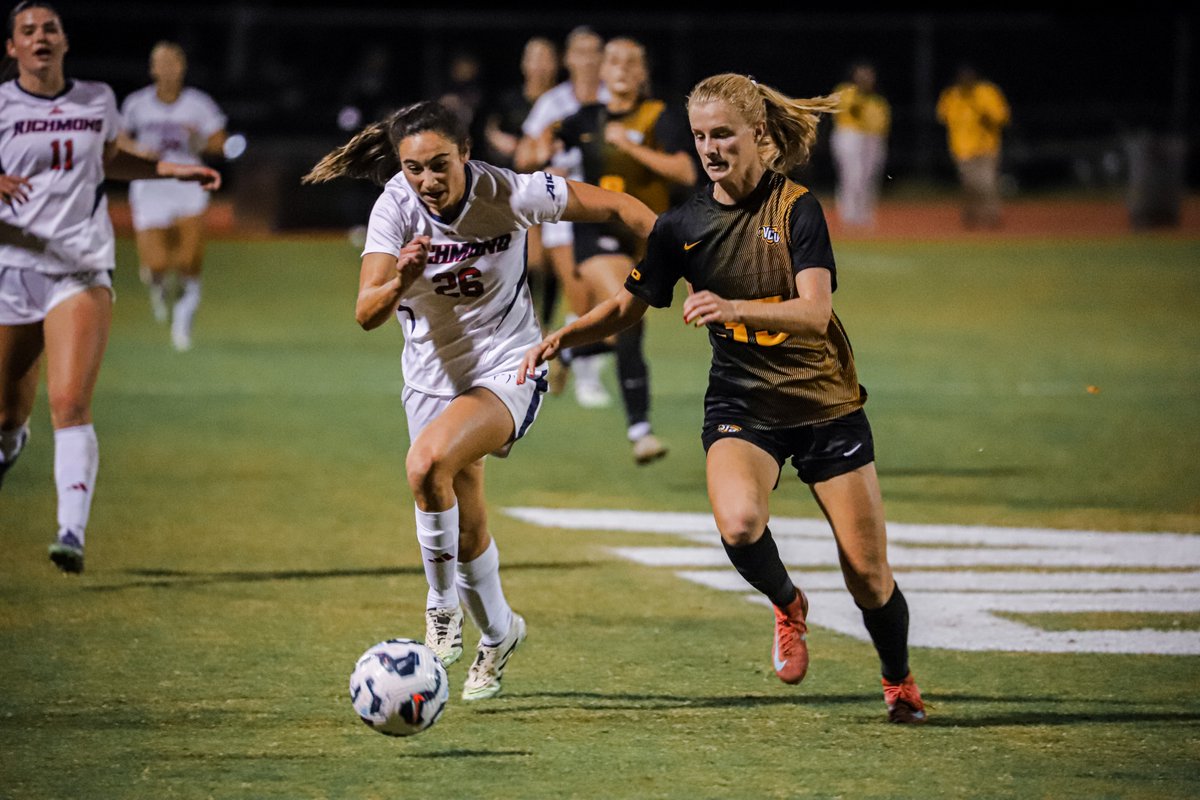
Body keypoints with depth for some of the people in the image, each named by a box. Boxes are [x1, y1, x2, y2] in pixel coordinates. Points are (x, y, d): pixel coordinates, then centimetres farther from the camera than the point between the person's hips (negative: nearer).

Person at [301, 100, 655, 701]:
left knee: (427, 462, -30)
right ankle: (496, 633, 43)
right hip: (433, 375, 4)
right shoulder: (395, 210, -16)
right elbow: (366, 313, -24)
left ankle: (443, 601, -9)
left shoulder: (506, 195, -21)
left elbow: (617, 206, -9)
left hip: (508, 366, -4)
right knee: (467, 527, 13)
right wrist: (399, 281, -45)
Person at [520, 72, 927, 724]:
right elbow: (627, 306, 11)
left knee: (866, 570, -1)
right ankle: (787, 607, 3)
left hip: (825, 402, -1)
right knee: (738, 523, -31)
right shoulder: (683, 224, 0)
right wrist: (564, 336, -7)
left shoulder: (797, 208, -11)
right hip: (740, 406, 1)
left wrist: (735, 308, -39)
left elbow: (814, 310, -23)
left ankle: (899, 682, 29)